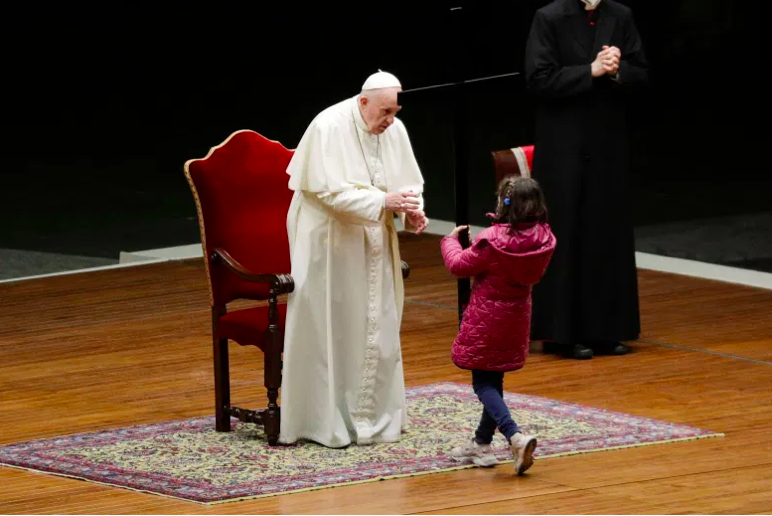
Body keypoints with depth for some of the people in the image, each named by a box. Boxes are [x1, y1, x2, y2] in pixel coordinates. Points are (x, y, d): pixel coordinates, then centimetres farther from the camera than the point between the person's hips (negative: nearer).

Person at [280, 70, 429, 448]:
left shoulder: (394, 130, -1)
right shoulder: (329, 128, -19)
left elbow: (410, 182, 6)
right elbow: (331, 192, -24)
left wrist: (412, 211, -15)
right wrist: (382, 201, -30)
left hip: (373, 245, 6)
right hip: (328, 243, -6)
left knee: (377, 329, 10)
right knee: (328, 331, -2)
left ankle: (374, 414, 21)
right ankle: (324, 421, 5)